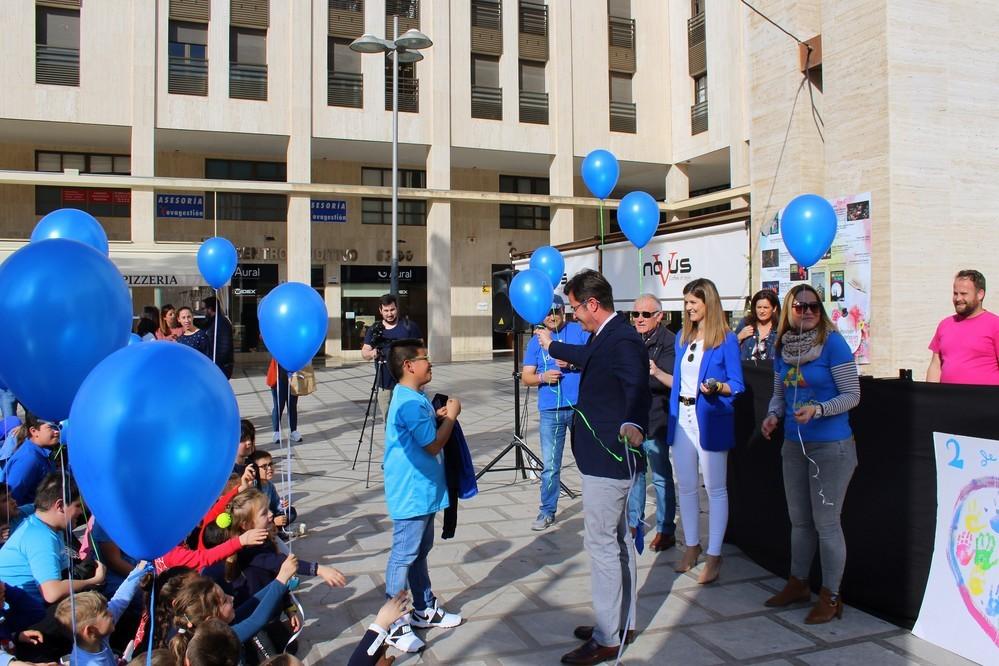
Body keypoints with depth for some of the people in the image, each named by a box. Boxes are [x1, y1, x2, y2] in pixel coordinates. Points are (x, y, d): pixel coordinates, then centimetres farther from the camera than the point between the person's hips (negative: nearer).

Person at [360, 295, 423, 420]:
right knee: (388, 421, 8)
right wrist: (372, 353, -19)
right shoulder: (374, 330, 9)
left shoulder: (409, 326, 1)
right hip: (385, 385, 3)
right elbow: (364, 352, 5)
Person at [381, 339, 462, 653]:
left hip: (423, 491, 10)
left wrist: (438, 417, 5)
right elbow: (434, 445, -20)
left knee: (420, 552, 20)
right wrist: (451, 416, -9)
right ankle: (393, 625, 9)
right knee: (403, 557, -1)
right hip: (411, 494, -10)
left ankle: (425, 609, 33)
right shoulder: (410, 403, -23)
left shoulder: (413, 398, 10)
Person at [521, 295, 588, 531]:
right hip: (550, 411, 1)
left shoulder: (579, 331, 3)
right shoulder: (535, 341, 9)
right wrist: (543, 377, -14)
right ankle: (547, 511, 15)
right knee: (550, 465, 4)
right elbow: (526, 377, 6)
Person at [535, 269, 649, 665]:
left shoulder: (622, 341, -22)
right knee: (617, 540, 18)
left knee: (601, 543, -2)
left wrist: (633, 424, -55)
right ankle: (622, 622, 32)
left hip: (608, 460, -11)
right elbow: (588, 359, 31)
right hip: (608, 457, 11)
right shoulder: (604, 337, 10)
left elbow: (638, 389, -35)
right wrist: (552, 346, 47)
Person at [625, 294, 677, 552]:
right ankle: (634, 523, 28)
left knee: (661, 476, 3)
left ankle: (666, 530, 14)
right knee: (632, 473, 15)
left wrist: (658, 372, -36)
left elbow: (676, 382, -19)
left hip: (655, 419, -6)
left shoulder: (668, 341, -11)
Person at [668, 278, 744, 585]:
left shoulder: (726, 339, -6)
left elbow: (737, 385, -6)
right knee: (686, 486, 12)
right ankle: (691, 546, 27)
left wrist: (716, 388, -24)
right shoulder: (682, 338, 12)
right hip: (682, 418, 6)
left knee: (715, 488, 2)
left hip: (710, 421, -6)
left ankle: (714, 555, 11)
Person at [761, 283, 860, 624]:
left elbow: (852, 395, -14)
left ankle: (831, 596, 16)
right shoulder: (783, 348, 5)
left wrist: (818, 410, -27)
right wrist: (773, 415, -4)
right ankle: (798, 583, 33)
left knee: (826, 522, 0)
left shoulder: (833, 344, -13)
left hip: (831, 447, -6)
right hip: (794, 444, 6)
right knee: (799, 520, 17)